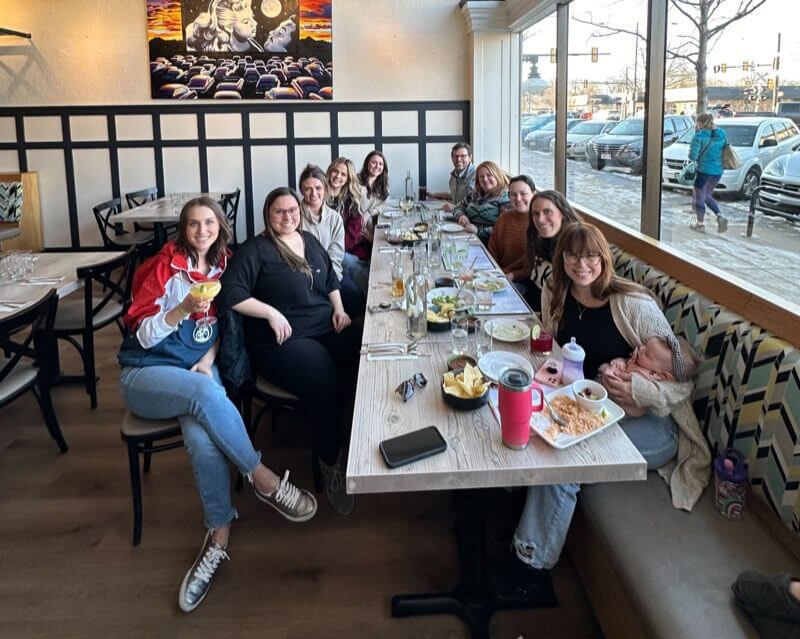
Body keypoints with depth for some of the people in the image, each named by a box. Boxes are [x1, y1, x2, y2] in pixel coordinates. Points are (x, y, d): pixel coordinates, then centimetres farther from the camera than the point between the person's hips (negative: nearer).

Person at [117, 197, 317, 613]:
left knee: (203, 439, -31)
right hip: (145, 374, -3)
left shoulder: (221, 268, 10)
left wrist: (209, 357, -3)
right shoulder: (166, 267, -4)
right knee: (205, 393, -37)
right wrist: (184, 308, -23)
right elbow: (142, 334, -7)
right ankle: (264, 481, -25)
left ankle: (219, 539, -23)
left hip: (199, 369, 3)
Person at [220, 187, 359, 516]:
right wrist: (271, 312, -15)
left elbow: (331, 279, 31)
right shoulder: (255, 249, -1)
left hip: (327, 328, 6)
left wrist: (339, 308, 13)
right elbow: (230, 293, -11)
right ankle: (331, 464, -10)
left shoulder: (309, 241, 20)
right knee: (327, 385, -32)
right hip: (282, 340, -6)